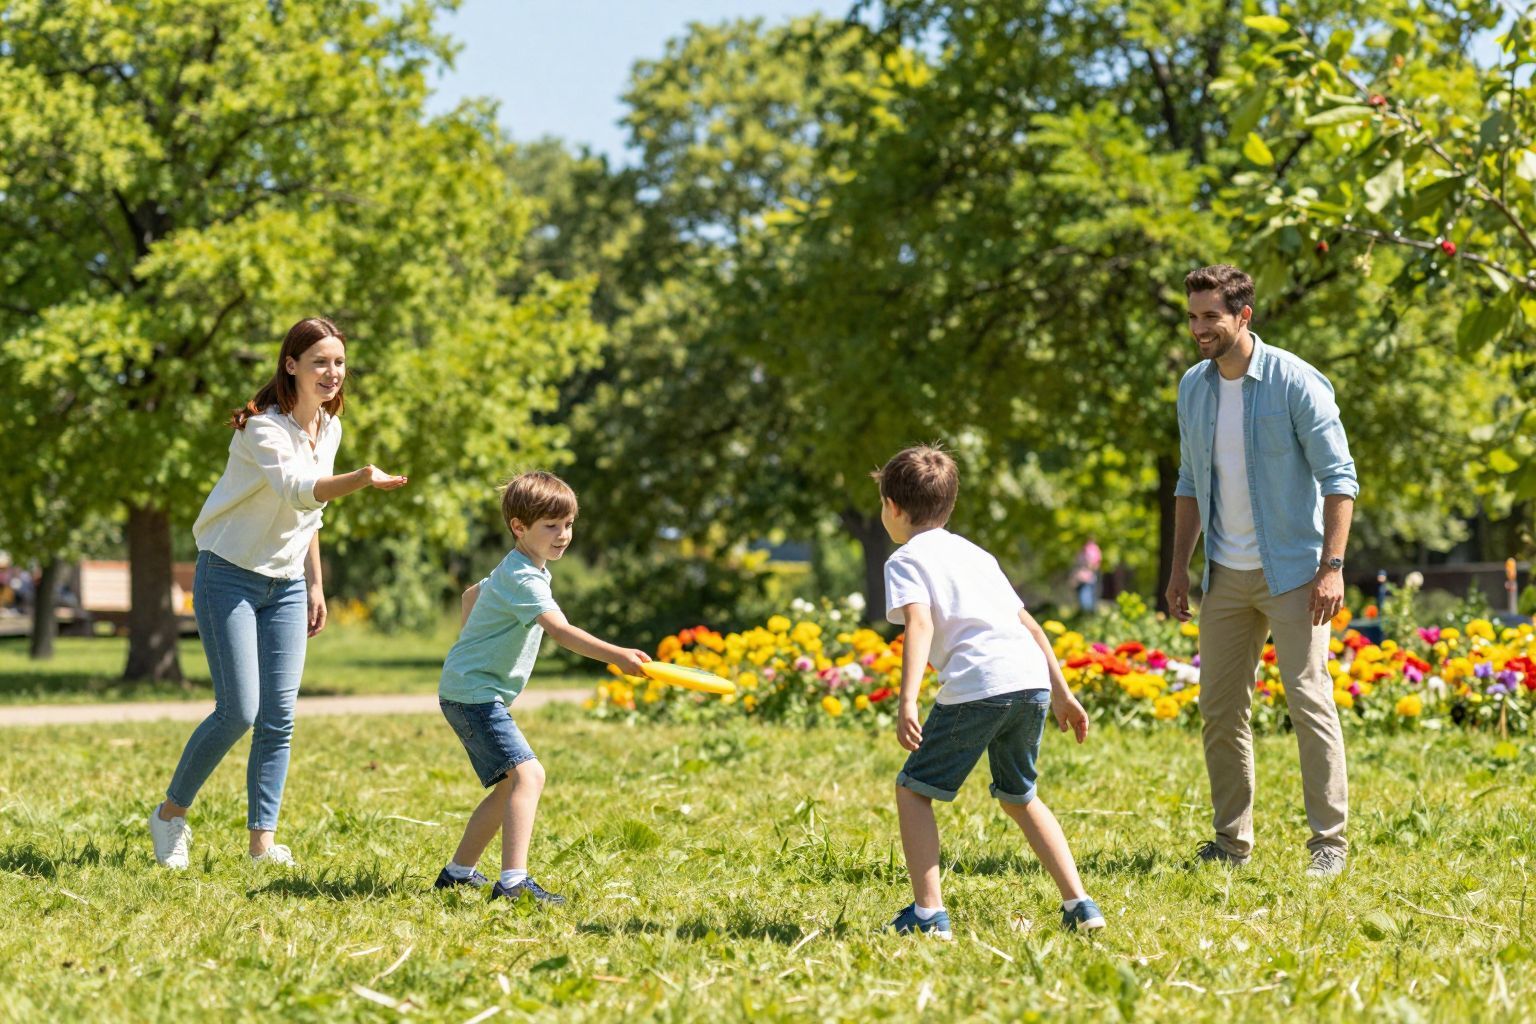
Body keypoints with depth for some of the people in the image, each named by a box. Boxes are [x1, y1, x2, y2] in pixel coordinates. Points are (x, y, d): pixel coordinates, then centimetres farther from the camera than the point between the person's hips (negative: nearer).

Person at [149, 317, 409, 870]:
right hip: (230, 576, -7)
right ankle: (171, 813, 9)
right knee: (239, 711, -11)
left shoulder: (329, 428, 4)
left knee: (279, 715, -1)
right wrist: (361, 479, -56)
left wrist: (315, 585, 14)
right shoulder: (263, 428, -21)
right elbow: (295, 488, -40)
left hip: (285, 584, 7)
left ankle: (263, 839, 4)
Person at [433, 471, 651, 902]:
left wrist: (472, 649, 38)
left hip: (474, 692, 11)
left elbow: (472, 594, 32)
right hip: (473, 693, -11)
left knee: (509, 787, 18)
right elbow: (560, 630, -36)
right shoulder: (523, 580, -21)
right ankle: (513, 881, -33)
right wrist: (616, 655, -46)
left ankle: (458, 872, 28)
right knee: (527, 774, -23)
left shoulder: (510, 572, 13)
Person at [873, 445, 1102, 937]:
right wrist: (1062, 694, 32)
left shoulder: (905, 560, 8)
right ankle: (1079, 904, 16)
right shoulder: (976, 554, 29)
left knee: (913, 790, 7)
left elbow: (919, 623, -11)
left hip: (977, 686, -7)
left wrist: (908, 701, -21)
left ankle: (928, 912, -3)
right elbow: (1029, 624, 29)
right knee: (1019, 796, 25)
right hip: (1034, 679, 7)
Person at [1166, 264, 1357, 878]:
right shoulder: (1193, 387, 7)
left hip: (1292, 572, -6)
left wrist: (1332, 565, -18)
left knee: (1309, 701, -9)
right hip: (1225, 575, 6)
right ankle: (1231, 839, 13)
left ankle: (1330, 840, -3)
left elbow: (1338, 477, -11)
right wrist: (1178, 568, 13)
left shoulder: (1295, 383, -12)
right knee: (1220, 708, 5)